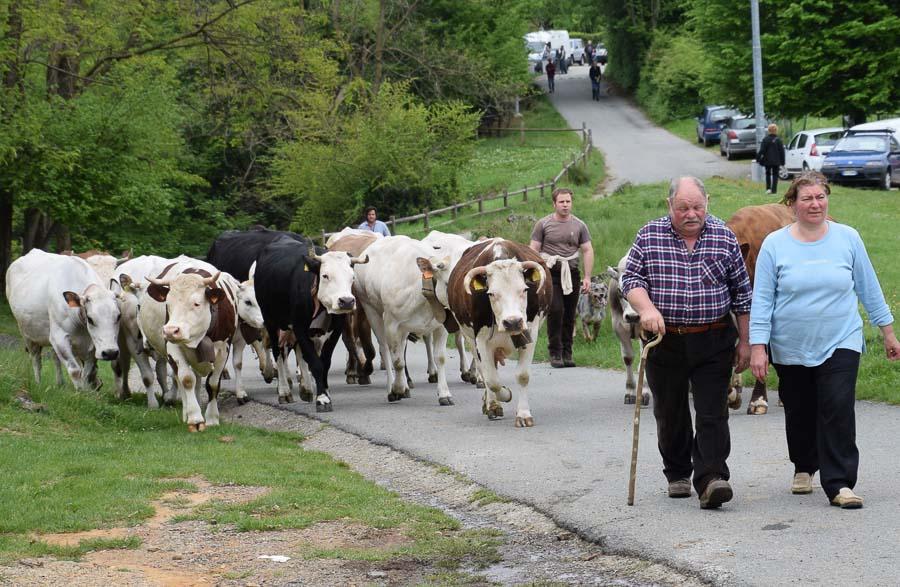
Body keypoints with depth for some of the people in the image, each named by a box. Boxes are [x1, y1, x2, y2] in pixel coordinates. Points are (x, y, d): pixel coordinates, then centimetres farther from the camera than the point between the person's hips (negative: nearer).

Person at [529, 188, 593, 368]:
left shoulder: (579, 226, 9)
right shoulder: (543, 224, 4)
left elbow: (588, 251, 9)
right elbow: (534, 250, 3)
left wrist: (587, 277, 1)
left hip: (572, 273, 2)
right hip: (550, 272, -2)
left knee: (570, 314, 2)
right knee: (555, 310, -13)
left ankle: (567, 353, 10)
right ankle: (555, 353, -5)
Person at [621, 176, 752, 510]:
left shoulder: (724, 238, 3)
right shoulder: (649, 236, 2)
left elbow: (741, 293, 7)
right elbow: (631, 279, -1)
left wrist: (745, 342, 6)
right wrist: (646, 308, -21)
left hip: (714, 343, -1)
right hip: (664, 341, 1)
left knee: (713, 414, -9)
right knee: (670, 415, 11)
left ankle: (710, 480, -14)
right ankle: (677, 474, 27)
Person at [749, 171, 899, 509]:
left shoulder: (848, 239, 0)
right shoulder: (775, 245, -3)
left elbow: (869, 288, 8)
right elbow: (762, 300, -2)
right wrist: (758, 347, -8)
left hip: (840, 343, -1)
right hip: (790, 348, 1)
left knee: (838, 411, -13)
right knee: (799, 413, 13)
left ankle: (839, 484, -10)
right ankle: (804, 468, 37)